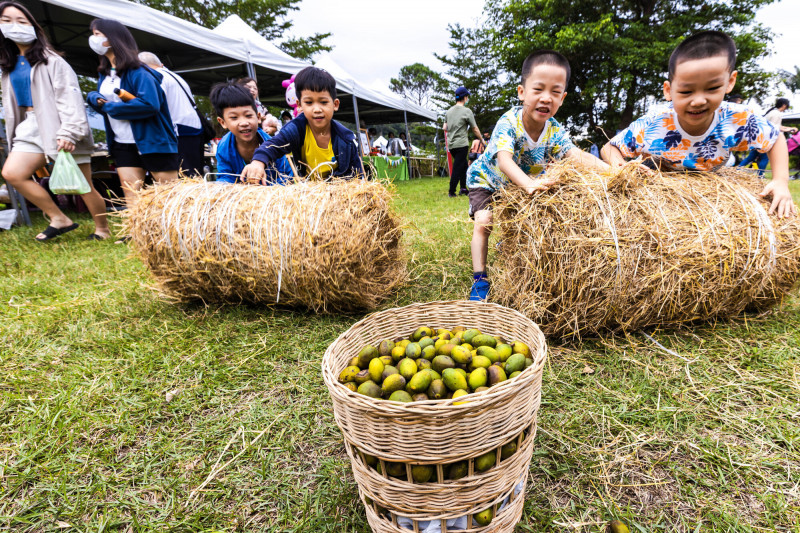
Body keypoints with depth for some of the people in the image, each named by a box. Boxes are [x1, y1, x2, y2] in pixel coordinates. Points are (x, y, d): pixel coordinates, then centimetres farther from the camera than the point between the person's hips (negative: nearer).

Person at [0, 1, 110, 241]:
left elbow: (69, 97, -12)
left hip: (59, 126, -6)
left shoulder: (50, 60, -3)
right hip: (32, 127, 7)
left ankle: (103, 229, 8)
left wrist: (68, 132, -23)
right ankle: (60, 219, -4)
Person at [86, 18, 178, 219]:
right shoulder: (104, 74, 16)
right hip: (123, 145, 8)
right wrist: (94, 98, -3)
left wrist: (110, 107, -14)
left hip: (153, 142, -8)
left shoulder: (137, 72, -10)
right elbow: (96, 97, 22)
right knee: (131, 199, 5)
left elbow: (150, 104, -23)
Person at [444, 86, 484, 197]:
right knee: (457, 168, -3)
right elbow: (475, 129, -3)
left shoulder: (449, 111, 11)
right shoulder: (467, 111, -7)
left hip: (450, 144, 7)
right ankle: (452, 192, -2)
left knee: (463, 165, 19)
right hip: (461, 144, -7)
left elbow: (445, 128, 13)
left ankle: (463, 188, 19)